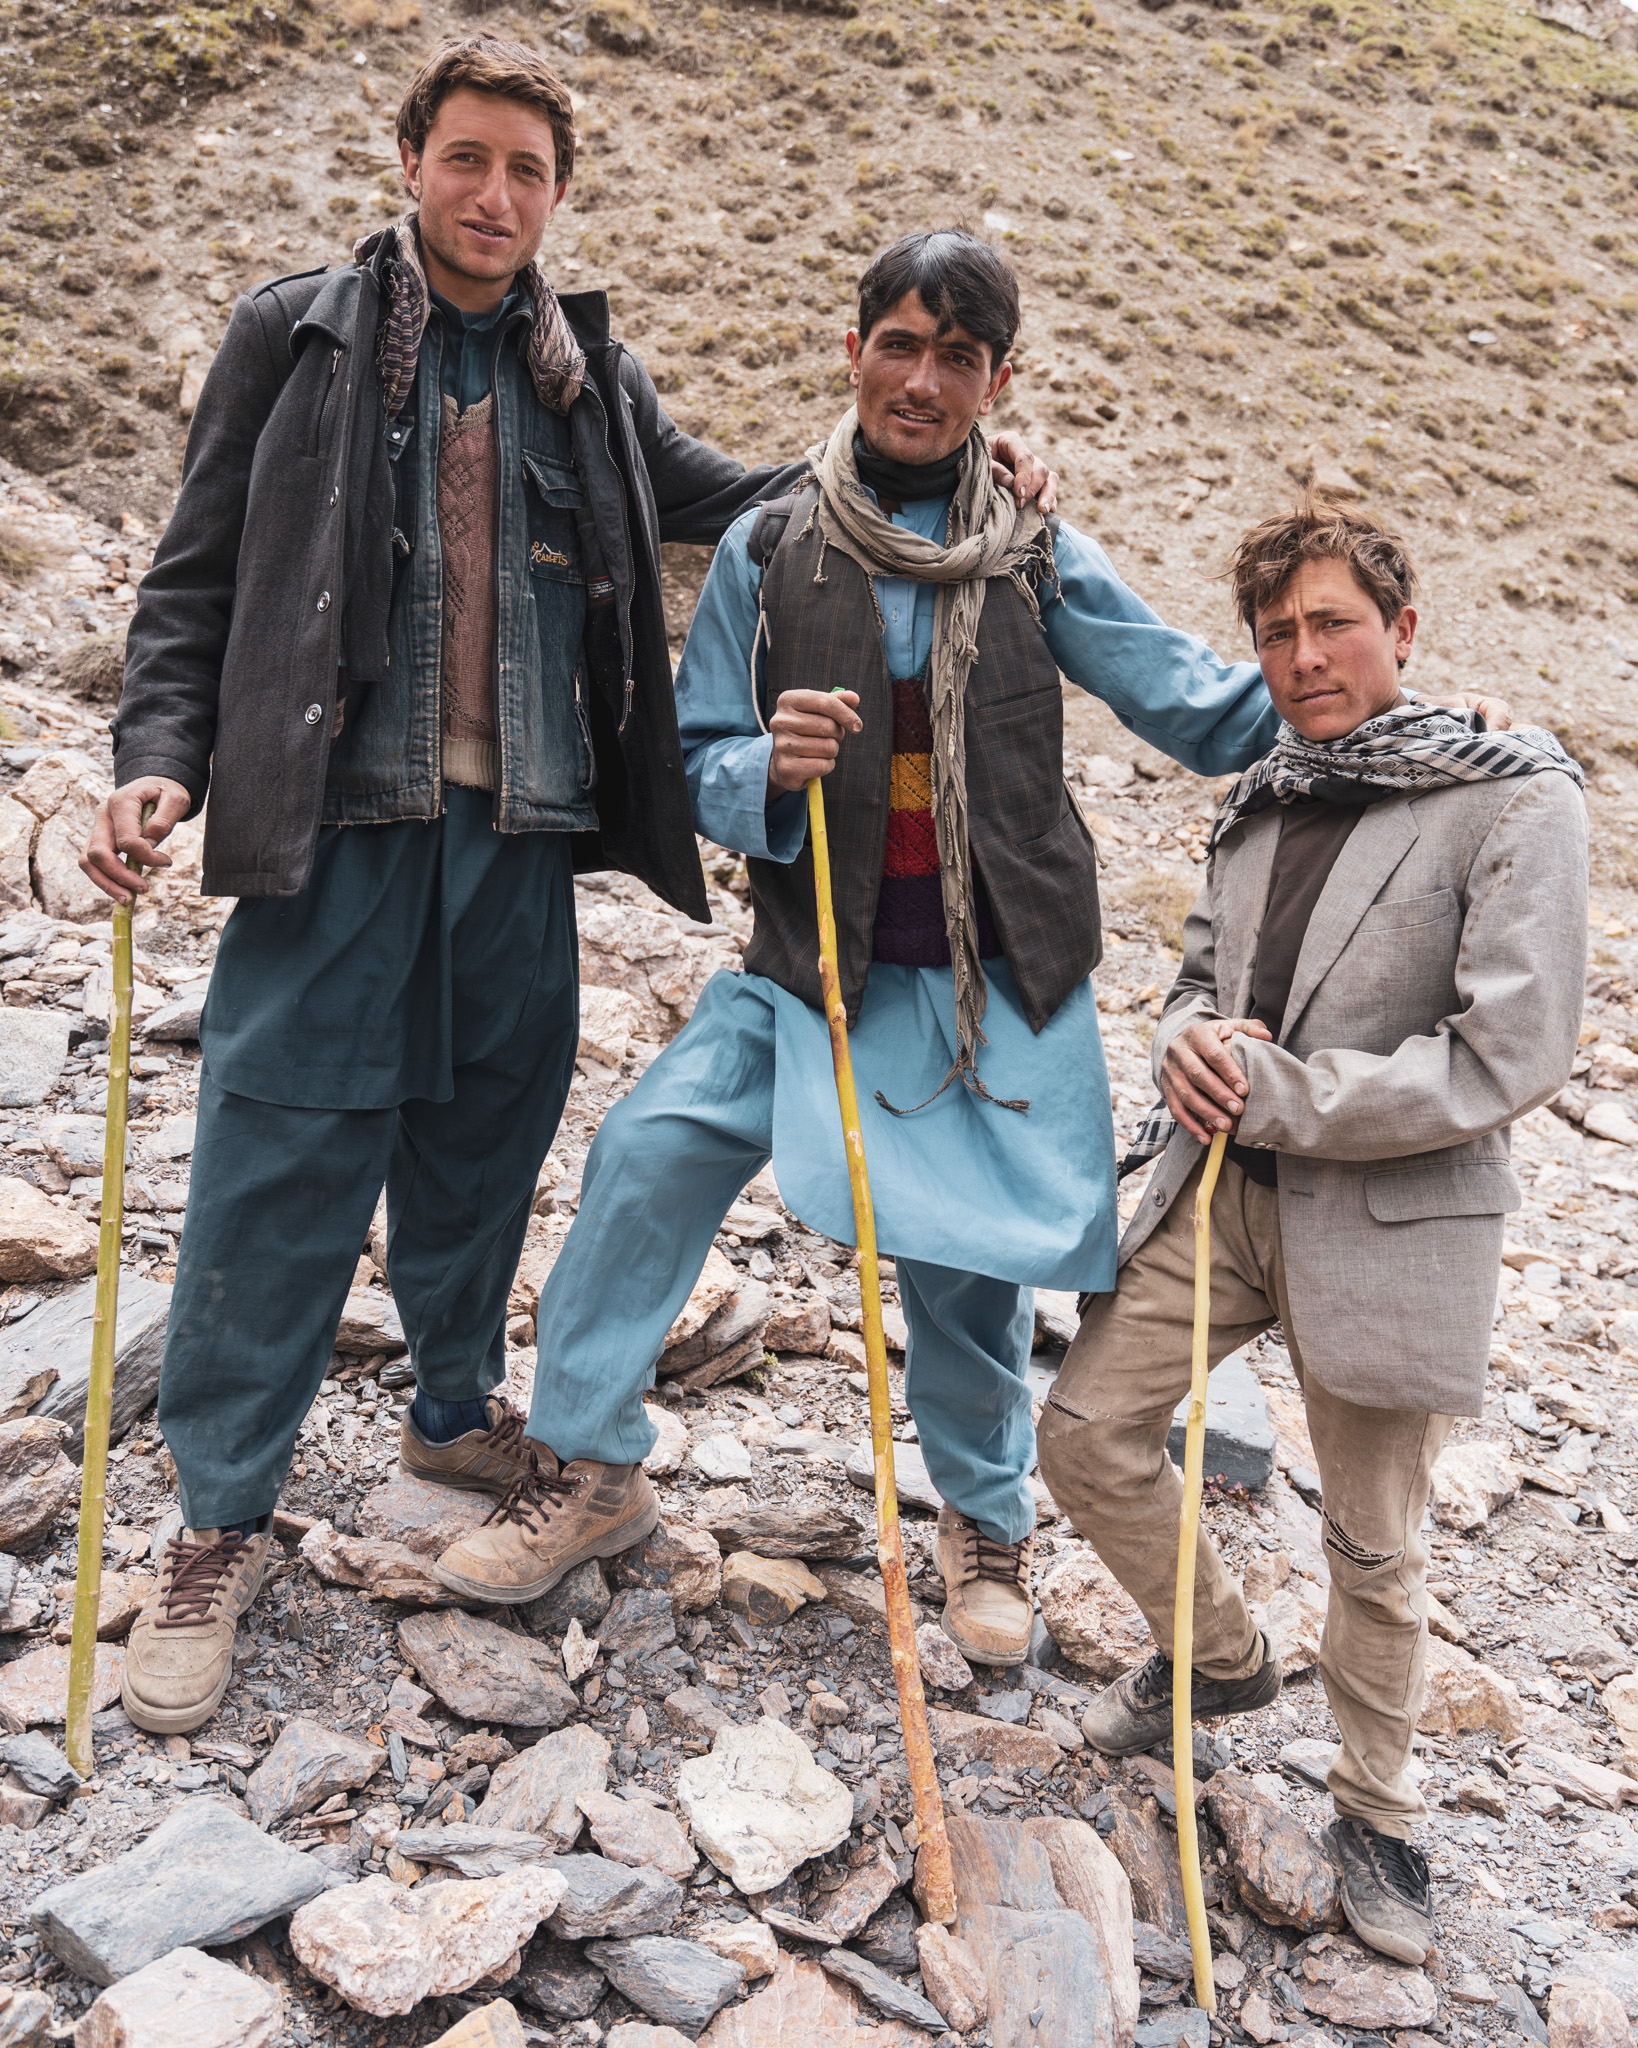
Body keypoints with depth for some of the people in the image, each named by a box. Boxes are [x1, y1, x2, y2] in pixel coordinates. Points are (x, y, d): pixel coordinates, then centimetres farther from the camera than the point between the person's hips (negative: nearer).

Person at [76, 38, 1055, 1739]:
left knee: (483, 1143, 13)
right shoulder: (298, 335, 5)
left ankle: (456, 1412, 35)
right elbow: (198, 577, 4)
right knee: (280, 1165, -3)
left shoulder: (593, 377, 13)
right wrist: (160, 758, -12)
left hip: (522, 836, 4)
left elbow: (724, 498, 23)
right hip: (334, 828, -3)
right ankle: (218, 1525, 12)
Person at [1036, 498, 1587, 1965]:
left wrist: (1275, 1093, -17)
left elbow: (1509, 1057, -18)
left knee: (1376, 1545, 9)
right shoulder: (1259, 801, 9)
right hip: (1215, 1189, 6)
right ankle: (1221, 1655, 34)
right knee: (1087, 1432, 7)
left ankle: (1378, 1814, 34)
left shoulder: (1517, 800, -11)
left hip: (1385, 1222, -5)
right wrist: (1193, 1037, -6)